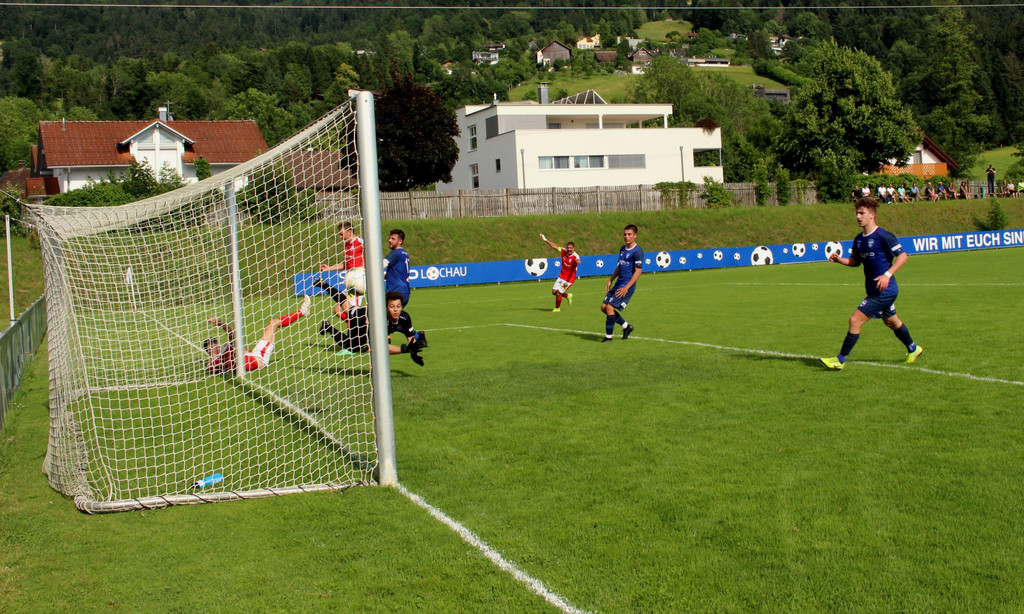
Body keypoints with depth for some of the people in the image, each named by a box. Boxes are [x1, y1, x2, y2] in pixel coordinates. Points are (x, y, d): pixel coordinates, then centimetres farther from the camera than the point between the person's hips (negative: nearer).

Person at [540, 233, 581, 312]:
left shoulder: (575, 256, -25)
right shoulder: (564, 251, -7)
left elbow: (578, 260, -50)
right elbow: (555, 246, 6)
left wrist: (577, 261, -74)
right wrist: (545, 240, 7)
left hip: (569, 279, -6)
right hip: (561, 276, 6)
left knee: (558, 293, -4)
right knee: (554, 291, 6)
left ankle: (557, 308, 23)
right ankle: (568, 295, 33)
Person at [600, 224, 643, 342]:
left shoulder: (637, 251, -14)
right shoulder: (622, 249, 13)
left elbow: (638, 271, -18)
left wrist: (626, 288, -22)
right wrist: (610, 281, 19)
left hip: (627, 286, -9)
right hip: (618, 284, 9)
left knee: (609, 307, -15)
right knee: (604, 307, 8)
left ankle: (608, 336, -3)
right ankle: (626, 326, 21)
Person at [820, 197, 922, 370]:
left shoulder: (883, 236, -17)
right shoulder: (858, 239, 7)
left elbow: (903, 256, -17)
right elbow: (855, 261, 19)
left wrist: (888, 274, -26)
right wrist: (839, 259, -1)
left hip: (884, 290, -9)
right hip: (874, 290, 9)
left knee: (855, 320, -13)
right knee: (891, 322, 26)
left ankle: (840, 360, -6)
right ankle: (913, 349, 47)